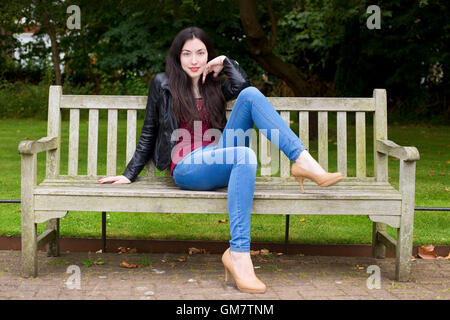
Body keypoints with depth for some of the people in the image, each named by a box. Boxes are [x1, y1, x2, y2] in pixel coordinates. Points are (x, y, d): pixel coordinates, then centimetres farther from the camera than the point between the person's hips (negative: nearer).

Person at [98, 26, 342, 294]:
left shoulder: (215, 85, 20)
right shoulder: (163, 84, 10)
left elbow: (244, 86, -2)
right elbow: (149, 134, 13)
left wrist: (226, 62, 3)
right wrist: (130, 175, 9)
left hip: (219, 158, 4)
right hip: (187, 169, -4)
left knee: (251, 95, -17)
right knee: (246, 155, -38)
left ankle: (304, 161, -27)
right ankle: (239, 255, -43)